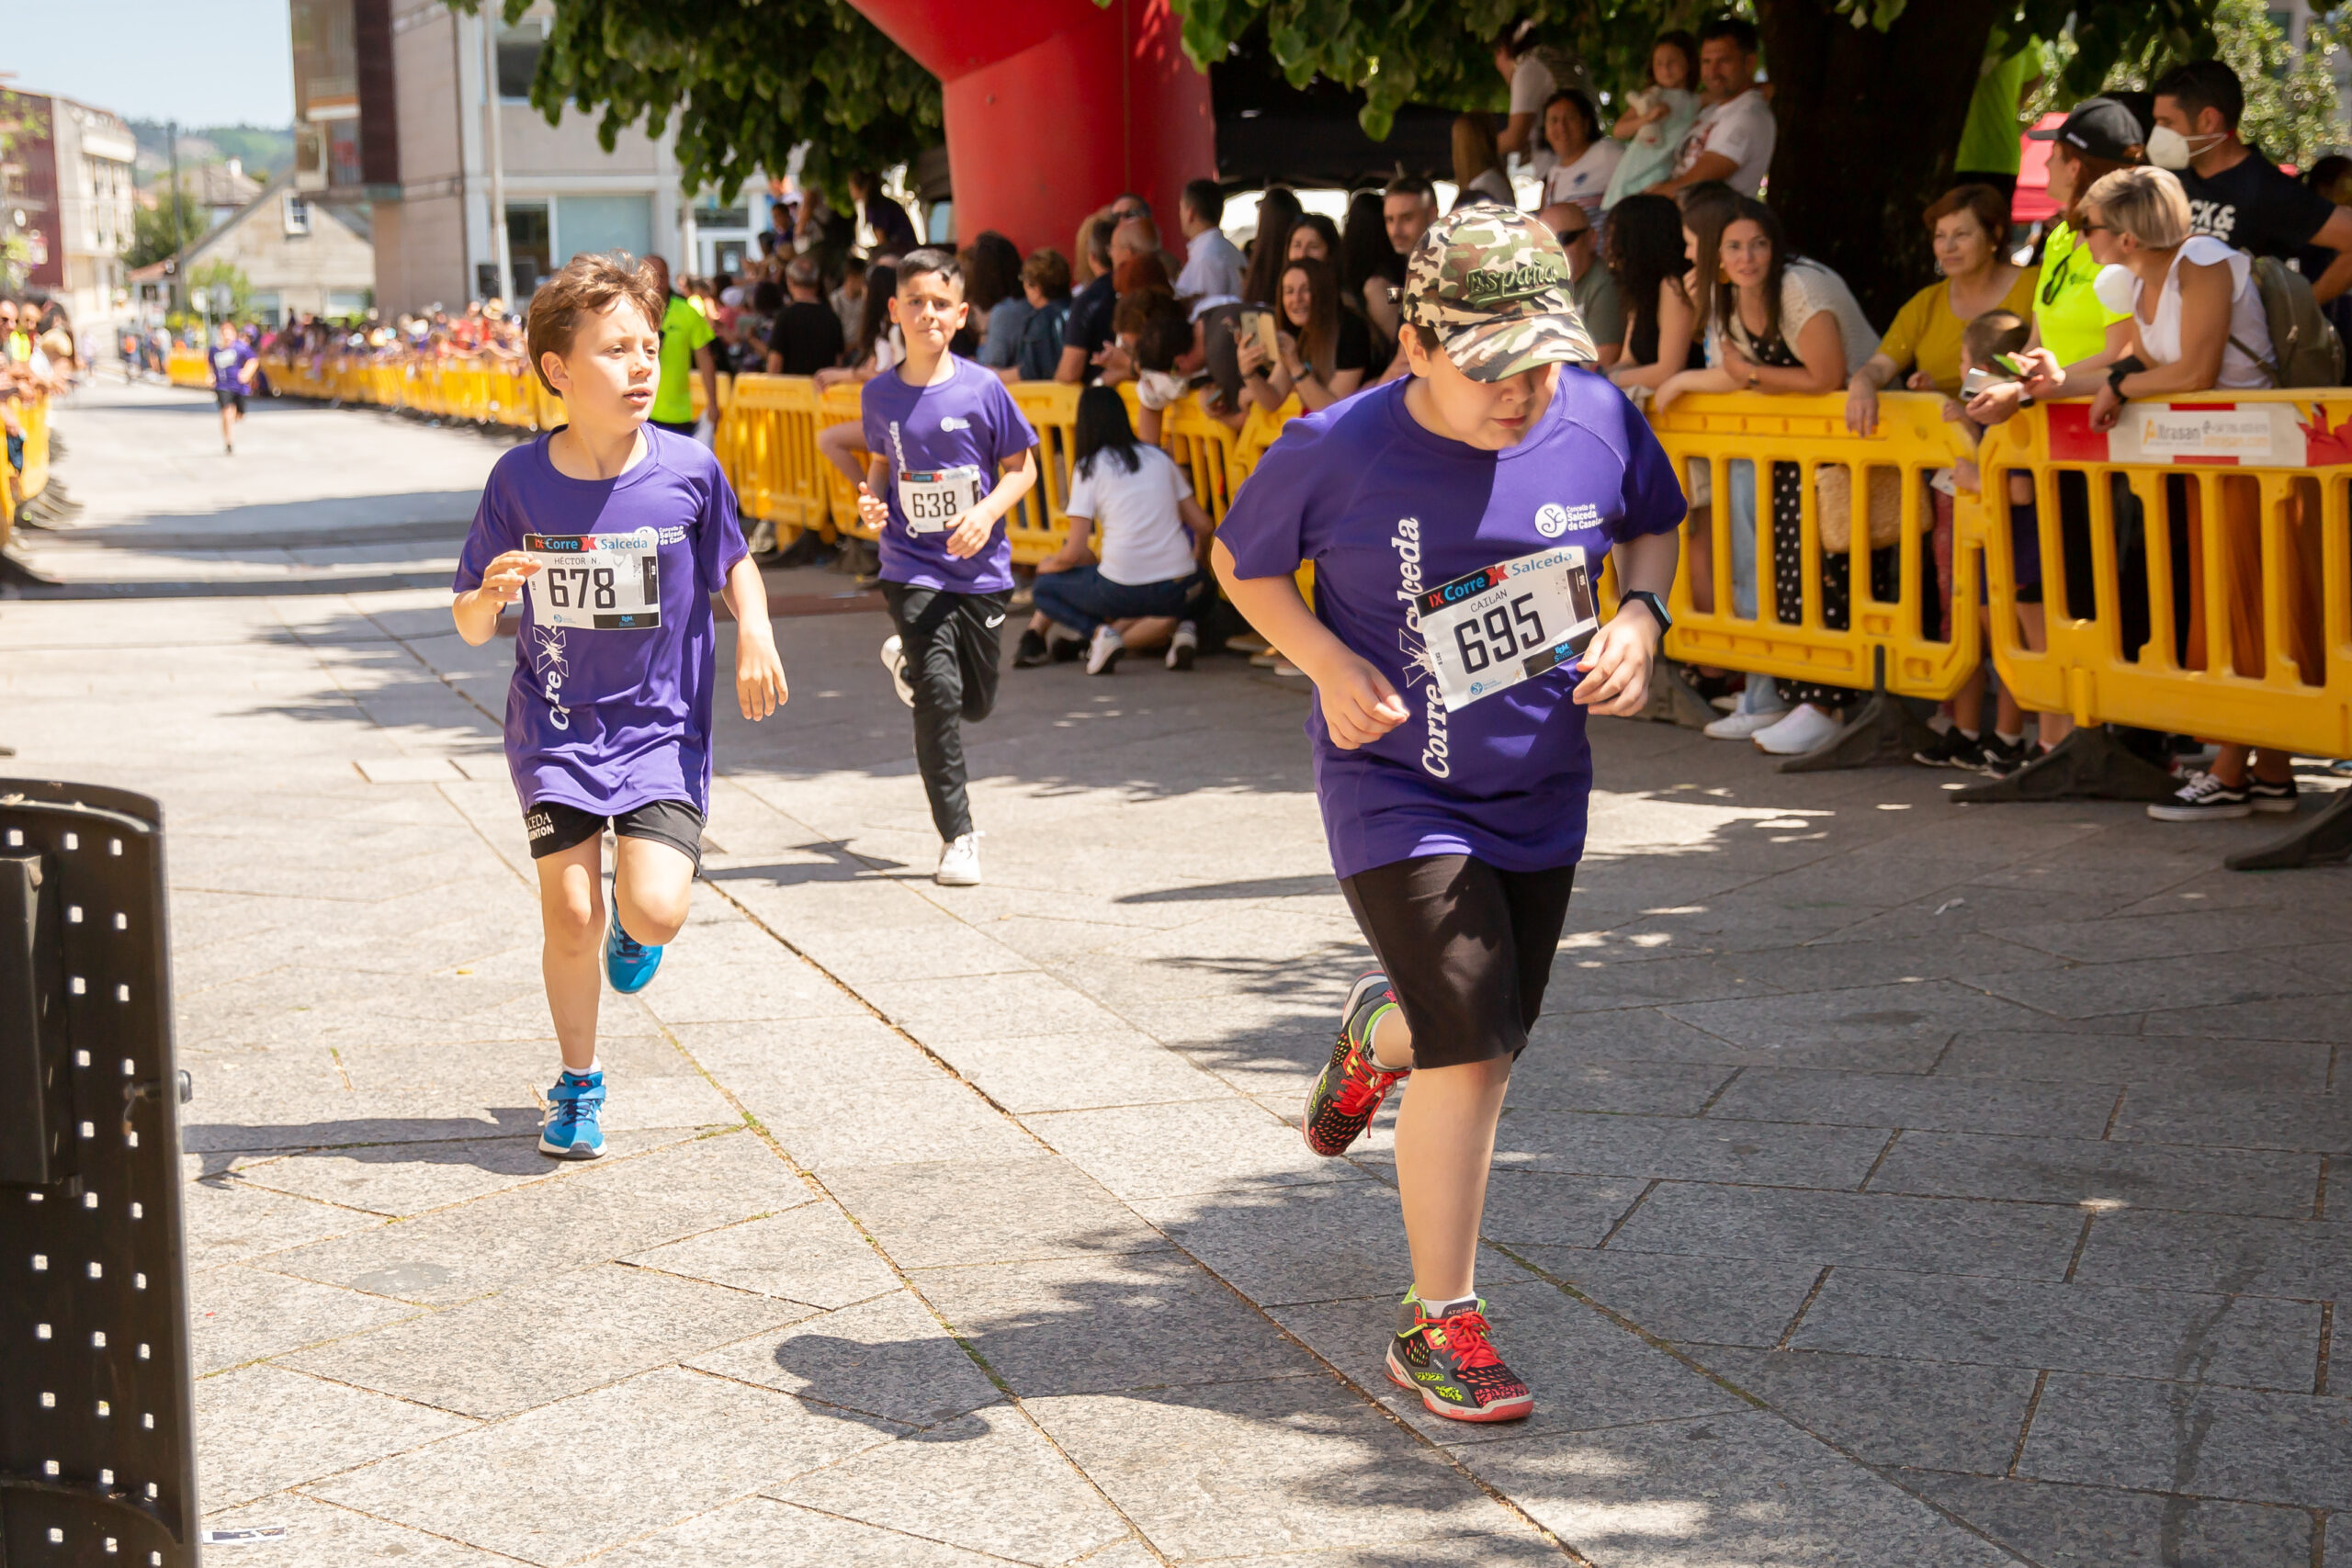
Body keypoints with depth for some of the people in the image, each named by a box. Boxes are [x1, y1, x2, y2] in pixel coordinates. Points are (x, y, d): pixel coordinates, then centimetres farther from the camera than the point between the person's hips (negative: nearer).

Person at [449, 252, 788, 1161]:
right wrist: (489, 596, -24)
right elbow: (470, 626, -2)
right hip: (556, 725, 0)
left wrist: (754, 636, -6)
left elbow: (735, 561, 11)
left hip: (663, 724, 0)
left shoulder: (689, 470, -9)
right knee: (570, 914, -6)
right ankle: (578, 1084, 20)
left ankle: (633, 930, 25)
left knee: (654, 910, -16)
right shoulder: (520, 481, -9)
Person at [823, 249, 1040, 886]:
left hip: (980, 568, 1)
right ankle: (957, 838, -5)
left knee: (975, 702, 13)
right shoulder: (880, 395, -1)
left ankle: (905, 660, 48)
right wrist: (870, 497, -4)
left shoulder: (982, 389, -8)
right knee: (939, 692, -16)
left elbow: (1021, 468, 0)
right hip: (911, 567, -1)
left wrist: (987, 512, -17)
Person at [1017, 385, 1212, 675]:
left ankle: (1101, 632, -4)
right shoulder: (1160, 458, 12)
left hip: (1124, 590, -2)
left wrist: (1049, 564, 19)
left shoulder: (1089, 467, 0)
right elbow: (1203, 526, 13)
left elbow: (1074, 553, -3)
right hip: (1180, 588, 2)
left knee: (1046, 587, 23)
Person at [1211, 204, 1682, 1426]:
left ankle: (1376, 1031, 55)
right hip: (1398, 790, -5)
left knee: (1487, 1033, 17)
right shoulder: (1336, 452, -19)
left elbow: (1656, 524, 10)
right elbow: (1241, 558, -2)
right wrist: (1327, 663, -17)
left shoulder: (1599, 420, -11)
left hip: (1542, 787, 5)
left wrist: (1640, 618, -10)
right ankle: (1439, 1322, 4)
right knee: (1472, 1050, -13)